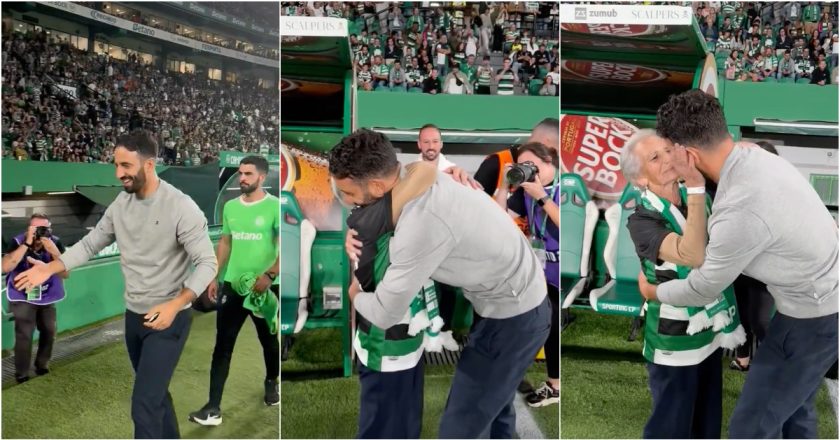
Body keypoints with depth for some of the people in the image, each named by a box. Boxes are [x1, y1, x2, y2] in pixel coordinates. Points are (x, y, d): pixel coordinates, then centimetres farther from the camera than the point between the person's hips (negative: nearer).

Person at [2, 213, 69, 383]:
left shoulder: (55, 243, -16)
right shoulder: (18, 242, -20)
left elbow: (65, 274, -19)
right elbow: (6, 267, -35)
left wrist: (54, 252, -34)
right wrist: (27, 244, -38)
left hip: (47, 297, 3)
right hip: (23, 297, -3)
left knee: (49, 332, 7)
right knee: (24, 335, -12)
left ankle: (42, 366, 31)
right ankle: (21, 375, 4)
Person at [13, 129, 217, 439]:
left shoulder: (181, 207, -20)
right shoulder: (120, 204, 2)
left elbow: (207, 264, -20)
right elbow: (90, 243, 11)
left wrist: (174, 306, -31)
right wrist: (48, 269, -2)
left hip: (168, 319, -7)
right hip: (134, 315, 7)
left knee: (144, 404, -8)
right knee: (154, 392, 21)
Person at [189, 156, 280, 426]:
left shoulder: (274, 206, -11)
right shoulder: (230, 207, 6)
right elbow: (225, 244, 14)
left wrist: (269, 276, -25)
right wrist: (213, 277, 10)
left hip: (265, 287, -4)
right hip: (232, 285, 4)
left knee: (269, 341, 16)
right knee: (223, 346, 0)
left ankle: (271, 383, 43)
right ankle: (213, 408, 3)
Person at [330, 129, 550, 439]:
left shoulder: (422, 222, -34)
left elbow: (384, 315, -26)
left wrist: (354, 295, -4)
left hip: (512, 317, -9)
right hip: (519, 299, 9)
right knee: (492, 394, 31)